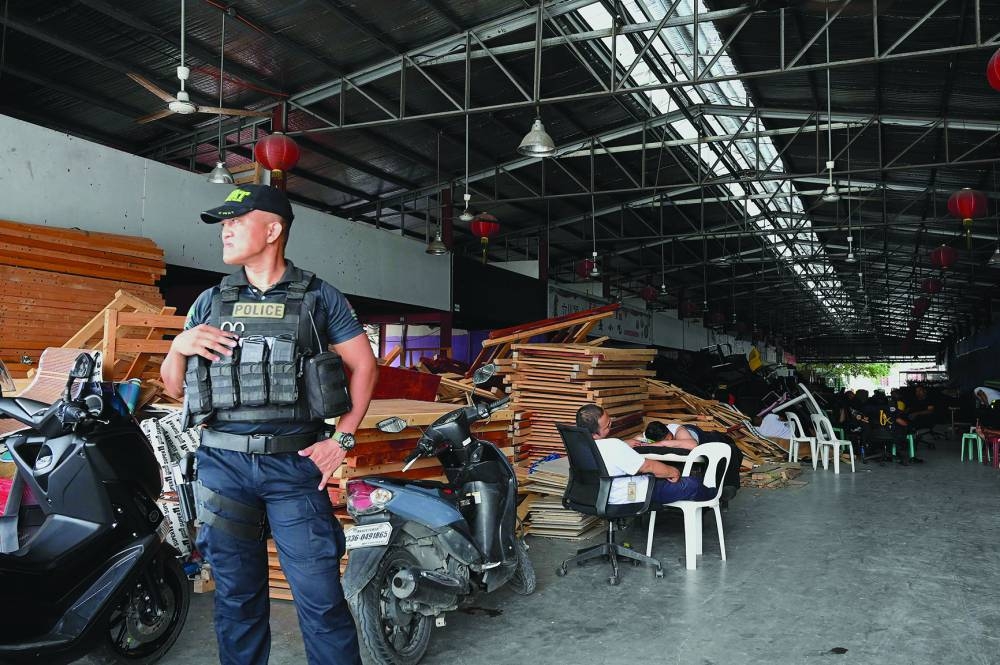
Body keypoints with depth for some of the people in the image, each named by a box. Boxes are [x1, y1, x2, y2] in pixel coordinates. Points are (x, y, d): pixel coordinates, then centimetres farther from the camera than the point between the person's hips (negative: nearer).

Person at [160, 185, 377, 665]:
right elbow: (174, 388, 15)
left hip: (294, 465, -3)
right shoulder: (210, 302, 11)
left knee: (320, 599, -2)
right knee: (236, 597, 13)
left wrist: (343, 438, -1)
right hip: (222, 466, 3)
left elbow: (363, 365, 6)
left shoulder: (319, 297, 4)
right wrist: (179, 346, -5)